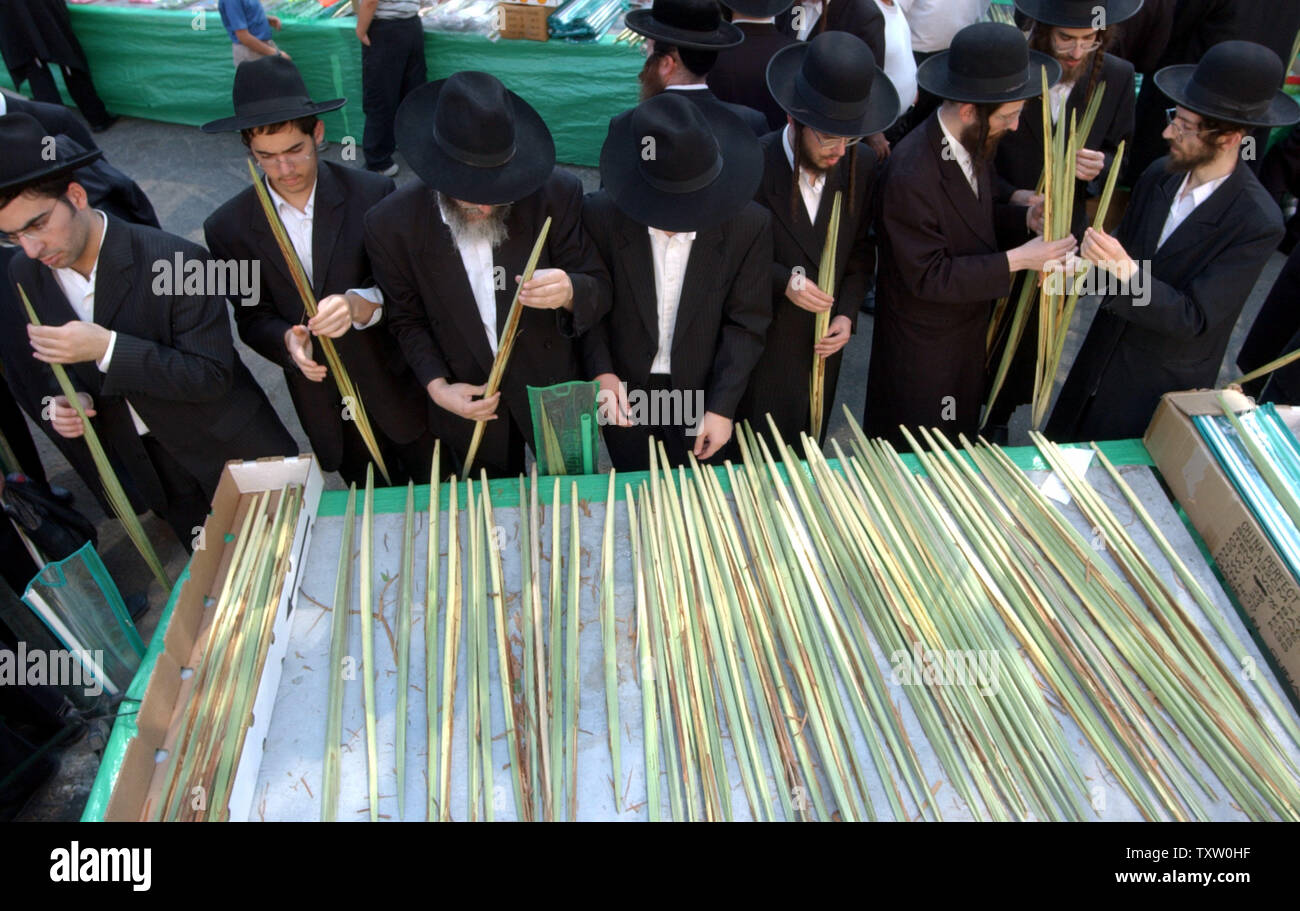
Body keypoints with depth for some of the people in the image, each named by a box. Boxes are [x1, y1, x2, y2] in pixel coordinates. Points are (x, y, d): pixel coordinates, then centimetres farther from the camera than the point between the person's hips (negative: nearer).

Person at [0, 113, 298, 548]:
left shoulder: (176, 261, -27)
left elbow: (212, 376, -27)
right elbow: (44, 360, 9)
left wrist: (108, 348, -36)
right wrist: (62, 402, -14)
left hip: (229, 449, -5)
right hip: (143, 464, 5)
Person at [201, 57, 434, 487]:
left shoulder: (373, 193, -14)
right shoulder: (228, 227, -7)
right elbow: (252, 318, -1)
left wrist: (361, 304, -32)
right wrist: (287, 339, -25)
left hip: (399, 388, -1)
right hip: (327, 409, 2)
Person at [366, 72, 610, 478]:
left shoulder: (557, 193, -21)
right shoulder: (391, 224, -18)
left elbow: (600, 291, -15)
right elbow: (407, 320, -3)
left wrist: (568, 292, -38)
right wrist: (437, 387, -17)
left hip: (553, 388, 0)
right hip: (468, 400, 1)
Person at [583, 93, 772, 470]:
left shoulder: (749, 224, -18)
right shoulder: (601, 215, -18)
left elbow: (746, 324, -11)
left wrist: (722, 407, -13)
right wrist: (602, 372, -17)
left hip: (702, 397, 0)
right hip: (624, 394, 0)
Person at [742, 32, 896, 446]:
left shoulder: (862, 164, -7)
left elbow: (861, 250, 5)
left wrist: (847, 314, -8)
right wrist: (783, 280, -25)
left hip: (823, 344, 4)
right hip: (760, 346, -4)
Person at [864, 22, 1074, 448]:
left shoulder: (974, 141, -7)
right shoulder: (910, 176, -33)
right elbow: (928, 276, -28)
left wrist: (1025, 218, -11)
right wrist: (1017, 260, -28)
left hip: (968, 328, 8)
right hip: (923, 344, -8)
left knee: (957, 445, 26)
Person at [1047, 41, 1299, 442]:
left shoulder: (1258, 224, -24)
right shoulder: (1160, 174, -7)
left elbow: (1195, 318, -26)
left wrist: (1126, 270, -40)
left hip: (1164, 383, -5)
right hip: (1105, 350, 5)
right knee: (1062, 443, 20)